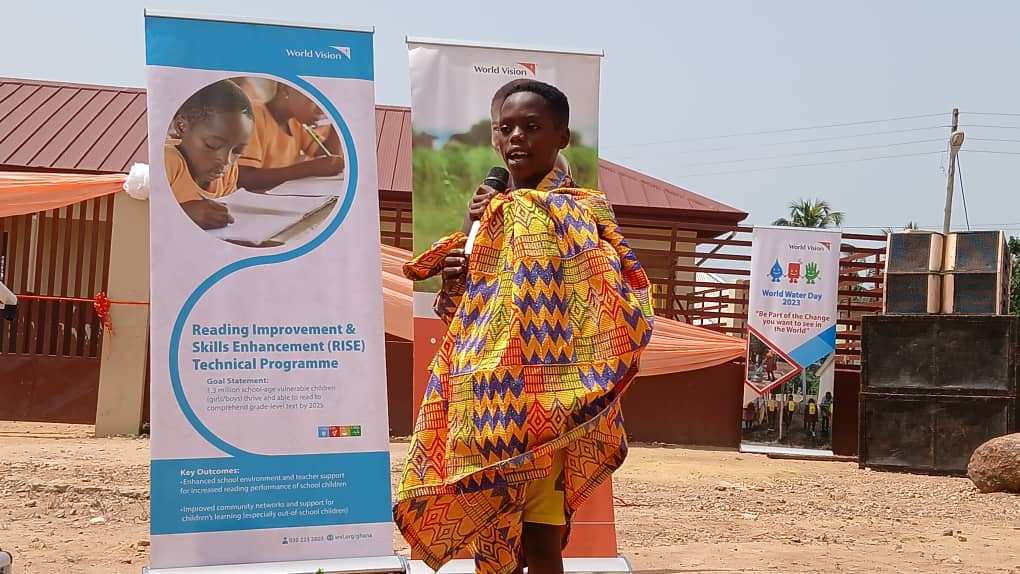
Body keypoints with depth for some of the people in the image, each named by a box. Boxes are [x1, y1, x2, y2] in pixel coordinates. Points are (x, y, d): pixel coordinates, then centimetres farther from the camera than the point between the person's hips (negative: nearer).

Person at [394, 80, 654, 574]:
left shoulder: (581, 210, -5)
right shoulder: (489, 209, 15)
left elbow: (617, 309, -14)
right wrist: (452, 283, 0)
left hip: (538, 402, -7)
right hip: (484, 399, 7)